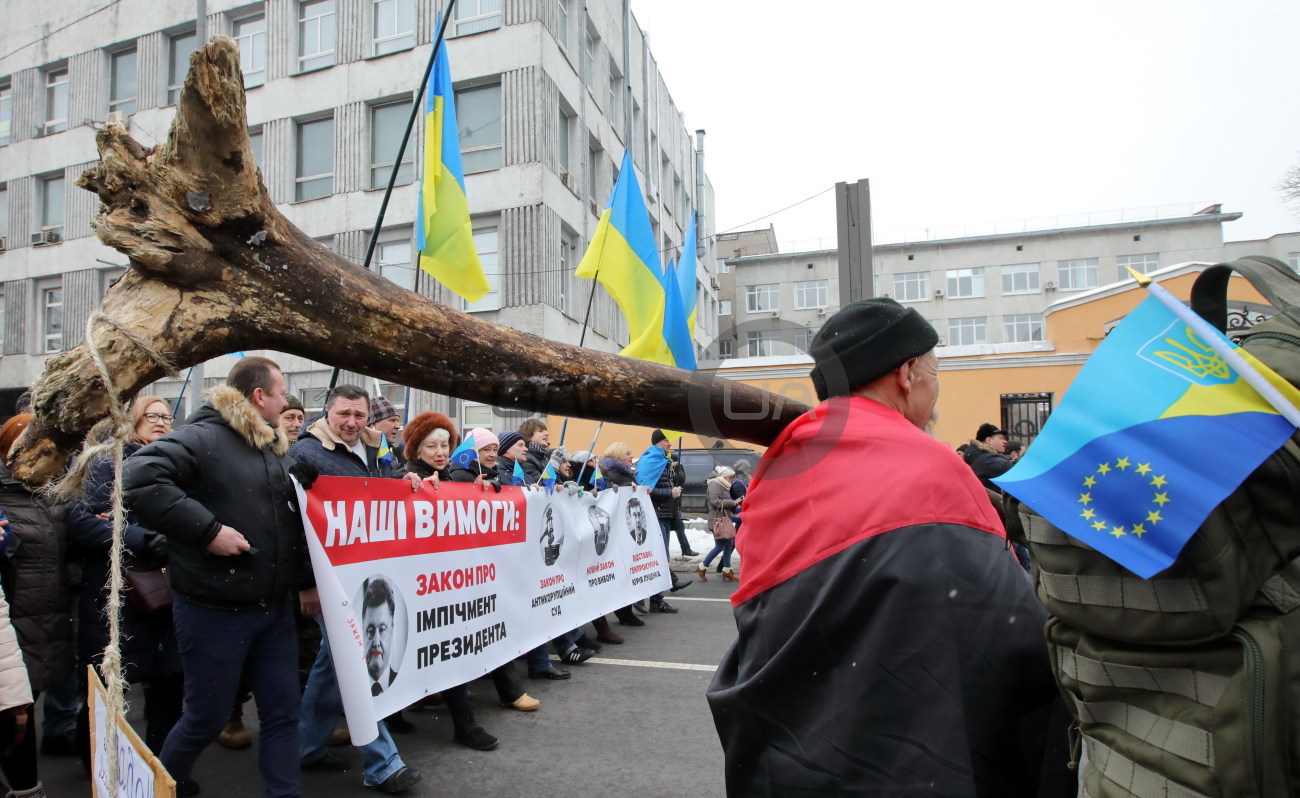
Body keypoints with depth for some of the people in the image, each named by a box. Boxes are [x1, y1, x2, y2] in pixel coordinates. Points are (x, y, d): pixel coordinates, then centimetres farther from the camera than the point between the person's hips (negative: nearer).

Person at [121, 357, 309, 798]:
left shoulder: (277, 448, 11)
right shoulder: (201, 438, -13)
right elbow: (138, 480, -28)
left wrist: (306, 581, 15)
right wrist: (207, 529, -26)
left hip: (275, 608, 6)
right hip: (214, 612, -6)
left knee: (283, 712, 10)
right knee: (207, 717, 12)